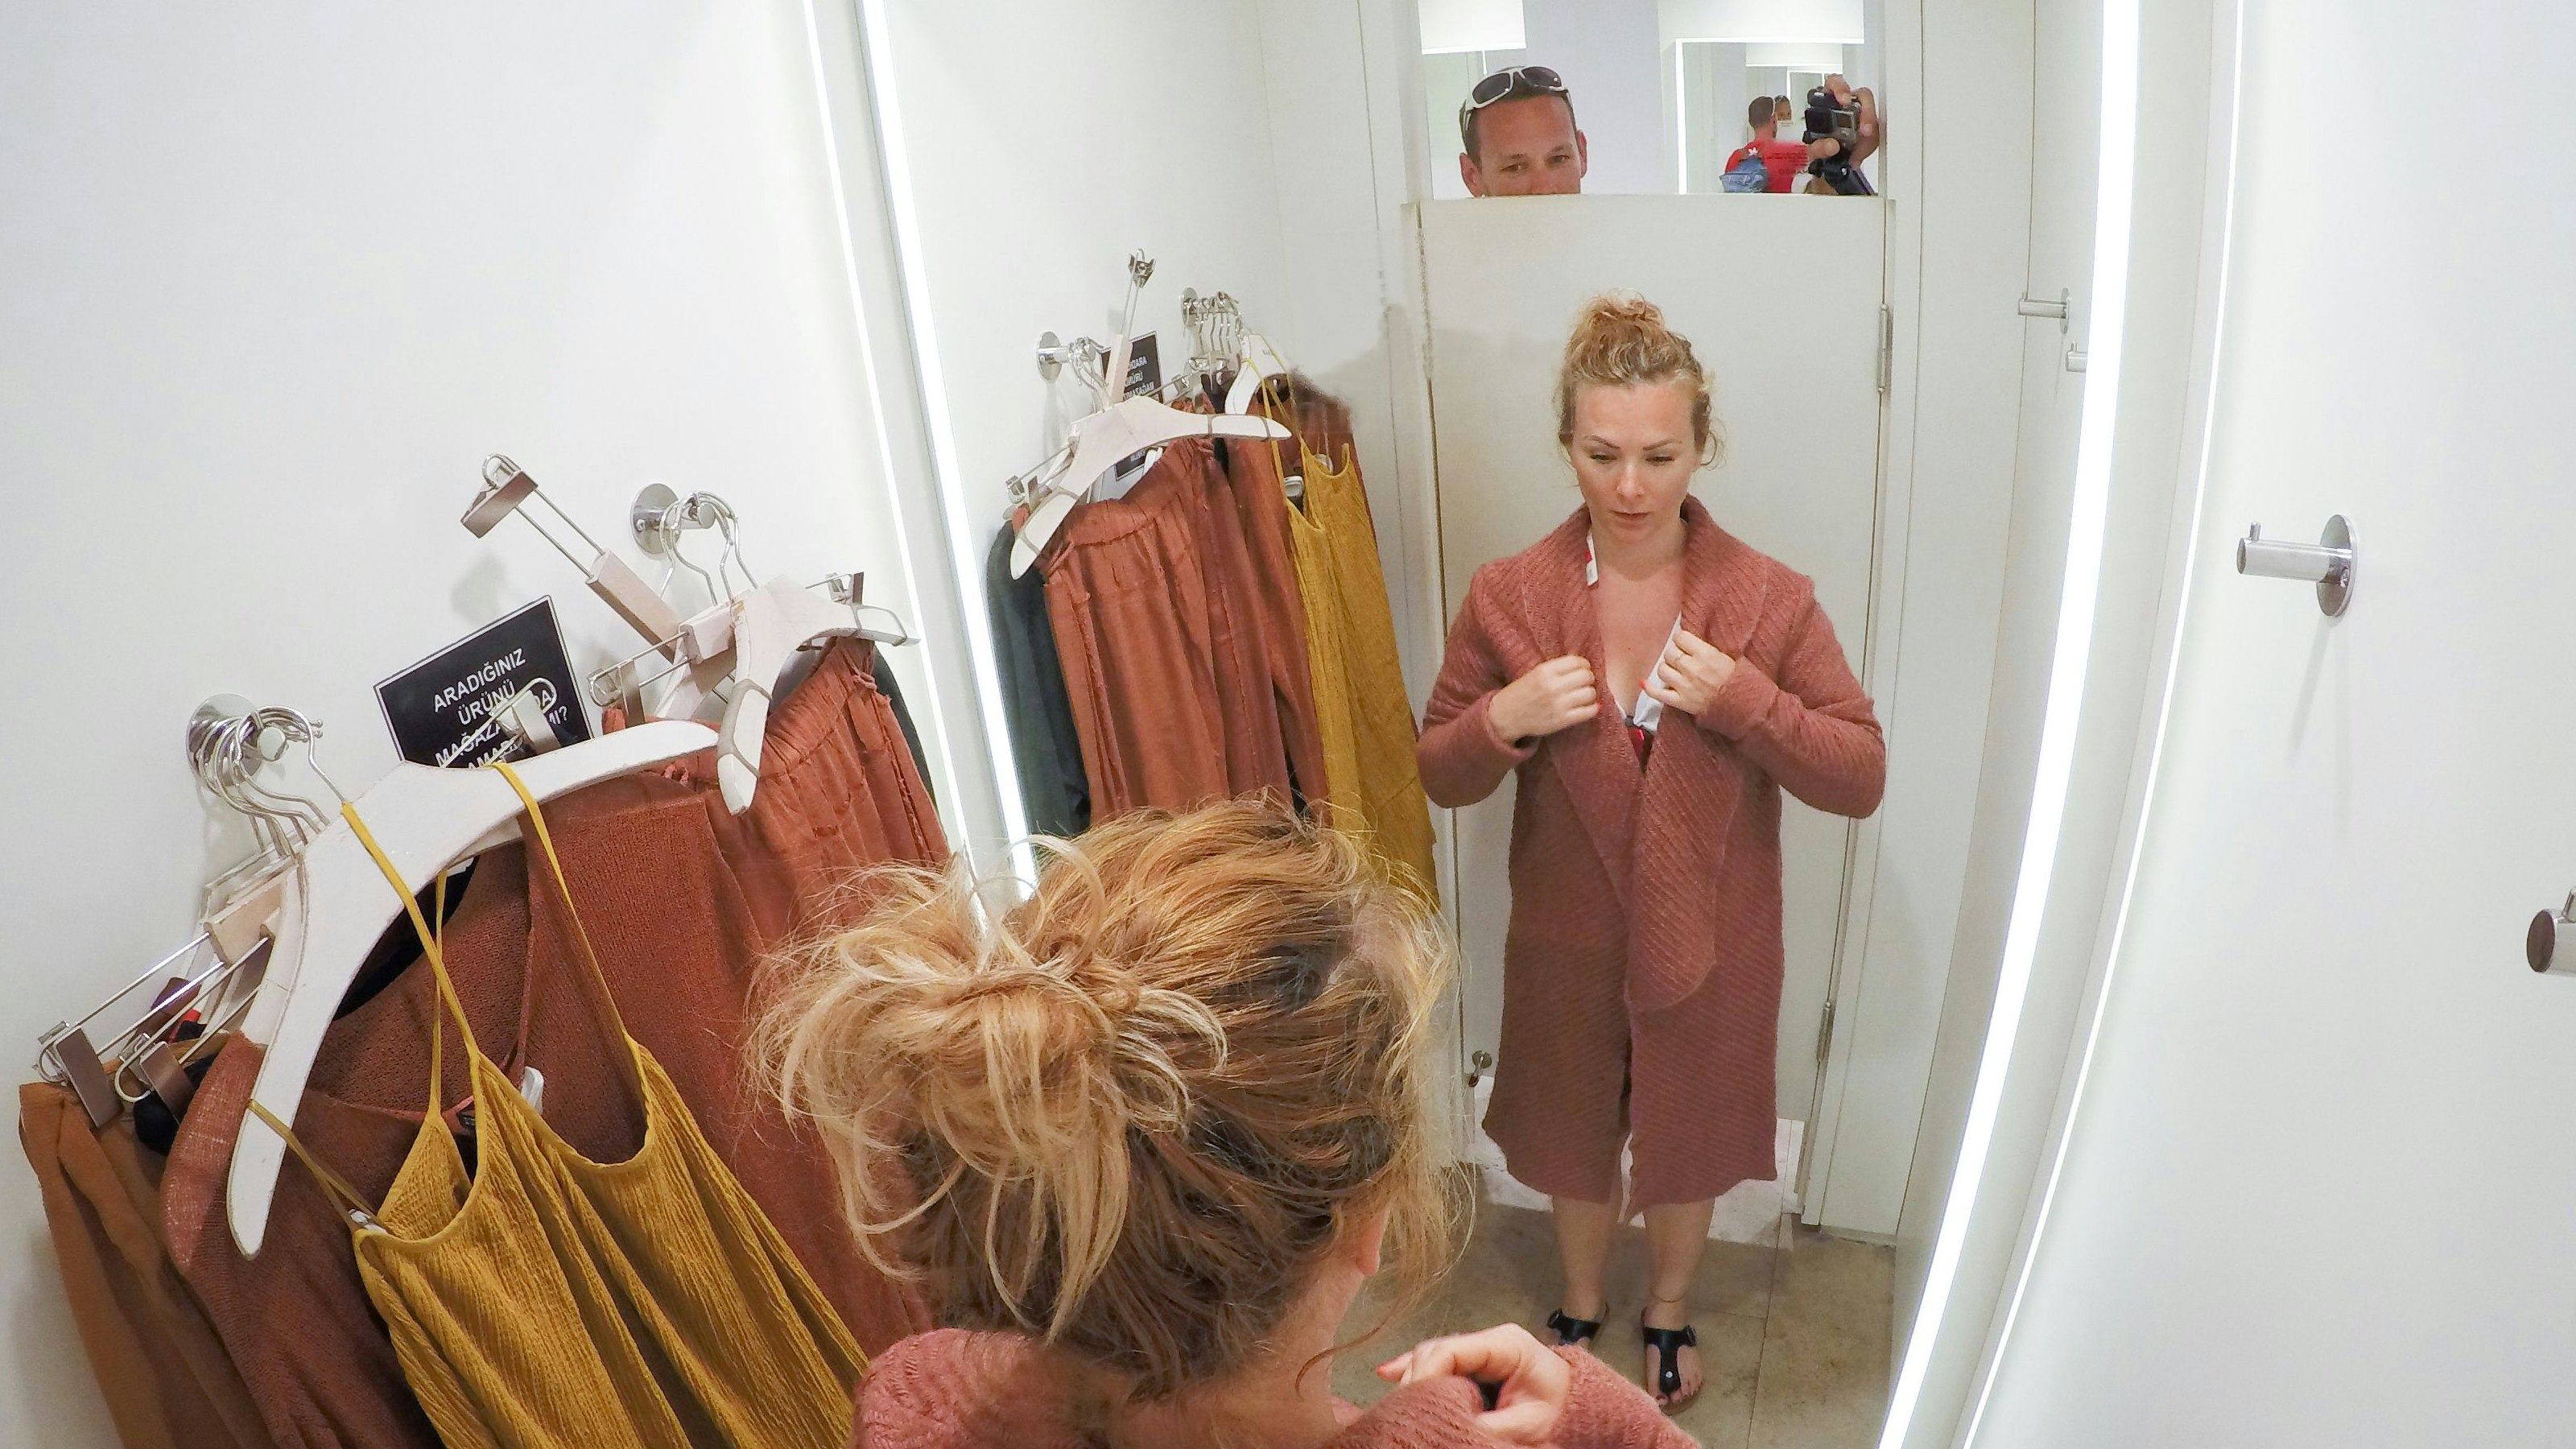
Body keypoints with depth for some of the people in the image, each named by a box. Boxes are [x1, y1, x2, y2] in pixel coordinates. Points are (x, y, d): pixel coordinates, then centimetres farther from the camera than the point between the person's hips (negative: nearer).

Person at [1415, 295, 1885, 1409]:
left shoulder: (1773, 600, -15)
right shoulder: (1508, 595, -13)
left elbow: (1862, 778, -11)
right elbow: (1441, 778, -4)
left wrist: (1746, 701, -26)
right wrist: (1503, 720, -26)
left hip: (1712, 942, 0)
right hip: (1568, 941, 1)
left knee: (1689, 1143, 22)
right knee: (1575, 1135, 22)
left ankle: (1668, 1310, 54)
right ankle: (1580, 1306, 53)